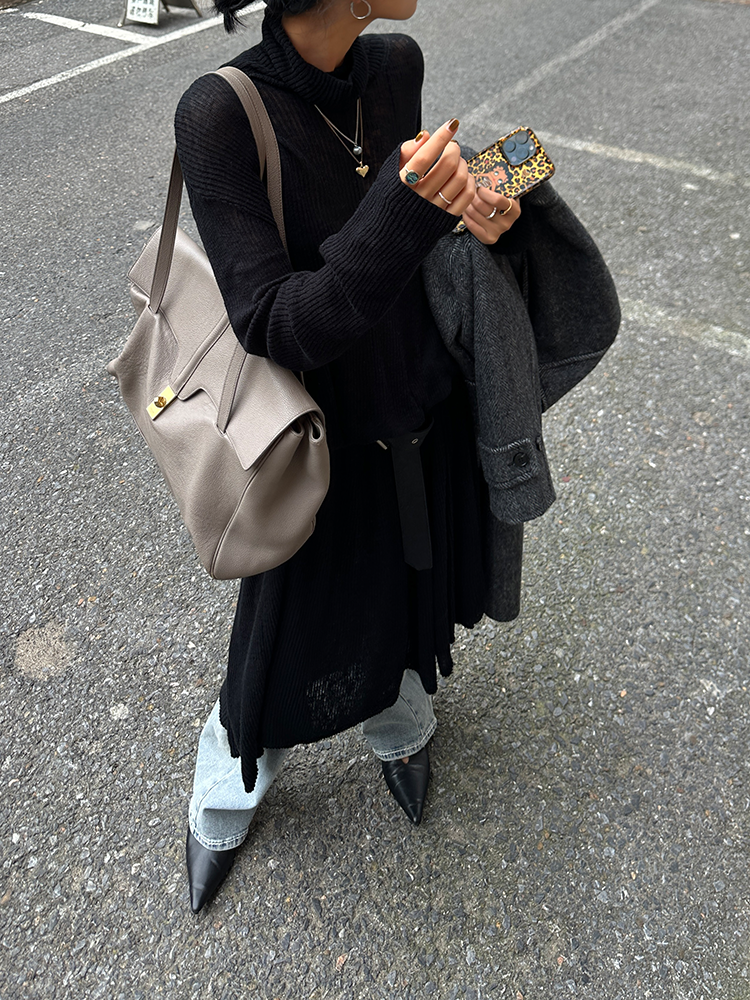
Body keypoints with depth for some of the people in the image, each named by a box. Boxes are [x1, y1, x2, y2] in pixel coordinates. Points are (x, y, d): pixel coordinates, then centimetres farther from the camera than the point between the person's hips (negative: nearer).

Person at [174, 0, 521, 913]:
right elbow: (274, 325, -29)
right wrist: (405, 207, -39)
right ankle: (224, 803, 49)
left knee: (407, 600, 27)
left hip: (429, 421, 5)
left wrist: (465, 212, -12)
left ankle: (399, 730, 62)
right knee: (295, 650, 15)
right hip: (330, 450, -5)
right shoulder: (221, 113, -25)